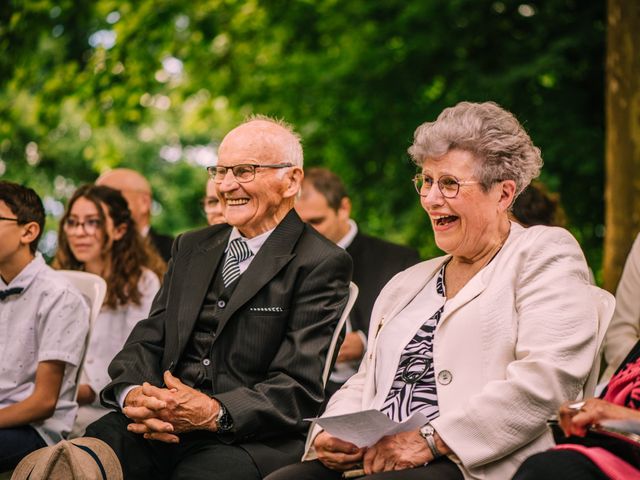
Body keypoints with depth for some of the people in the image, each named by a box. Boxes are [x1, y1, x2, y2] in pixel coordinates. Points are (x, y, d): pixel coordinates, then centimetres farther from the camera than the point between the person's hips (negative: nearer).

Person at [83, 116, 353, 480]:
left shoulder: (322, 265, -1)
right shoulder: (192, 248, 20)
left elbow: (301, 388, -8)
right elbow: (149, 339, 13)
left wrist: (215, 413, -23)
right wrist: (132, 393, -10)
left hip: (251, 440, -5)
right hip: (160, 431, 5)